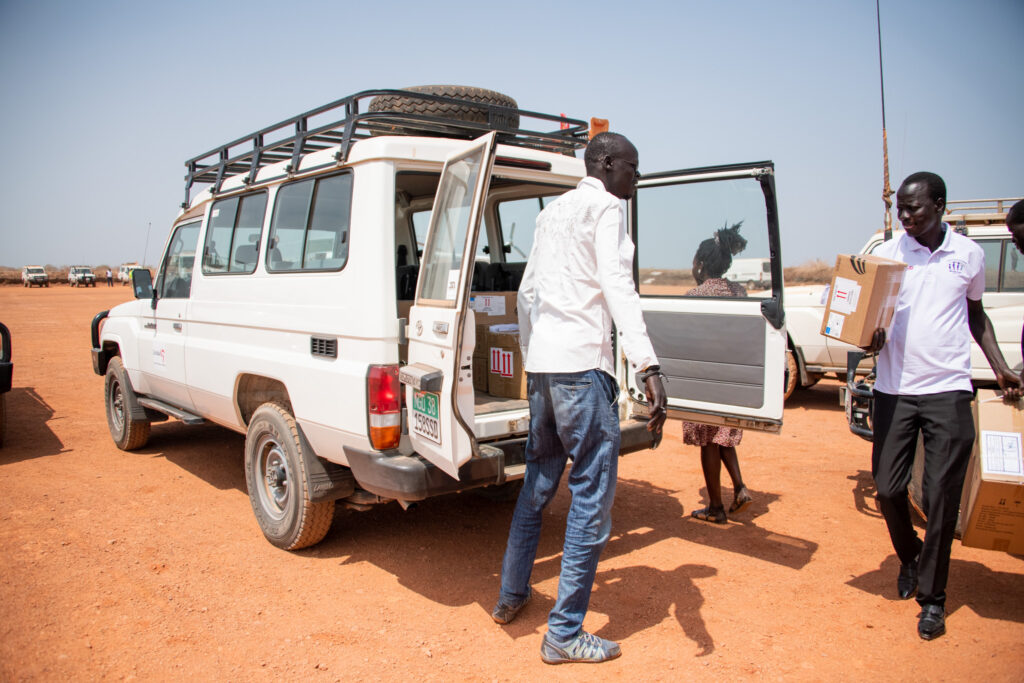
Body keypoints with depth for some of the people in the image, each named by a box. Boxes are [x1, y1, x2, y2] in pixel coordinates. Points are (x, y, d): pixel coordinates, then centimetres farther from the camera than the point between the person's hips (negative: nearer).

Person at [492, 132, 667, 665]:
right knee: (593, 495, -3)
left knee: (538, 484, 20)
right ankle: (564, 634, 3)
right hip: (581, 364, -9)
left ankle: (511, 596, 31)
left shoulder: (552, 212, 22)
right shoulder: (604, 207, -3)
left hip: (542, 362, 9)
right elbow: (616, 286, -19)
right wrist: (647, 366, -28)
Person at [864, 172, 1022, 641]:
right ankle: (909, 559, 33)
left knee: (942, 497, 1)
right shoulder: (886, 254, 2)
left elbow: (975, 313, 18)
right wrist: (870, 338, -15)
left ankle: (932, 597, 16)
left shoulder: (969, 254, 5)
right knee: (887, 488, 3)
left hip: (947, 391, 0)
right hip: (894, 389, 1)